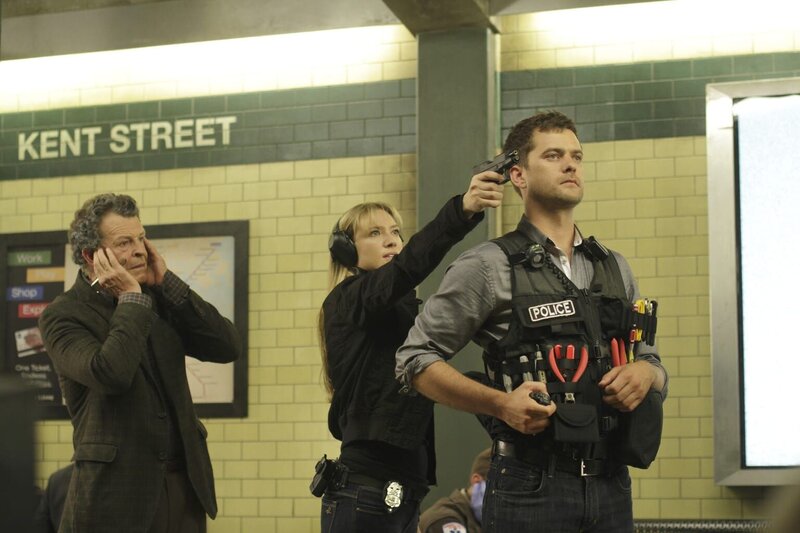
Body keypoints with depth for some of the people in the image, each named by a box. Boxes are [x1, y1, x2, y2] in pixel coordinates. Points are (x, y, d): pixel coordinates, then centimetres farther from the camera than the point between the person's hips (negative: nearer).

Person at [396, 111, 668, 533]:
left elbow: (652, 366, 22)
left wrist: (645, 374, -3)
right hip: (531, 486, -5)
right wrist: (500, 404, -16)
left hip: (610, 484, 5)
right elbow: (415, 360, -3)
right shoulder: (488, 267, -1)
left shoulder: (614, 269, 15)